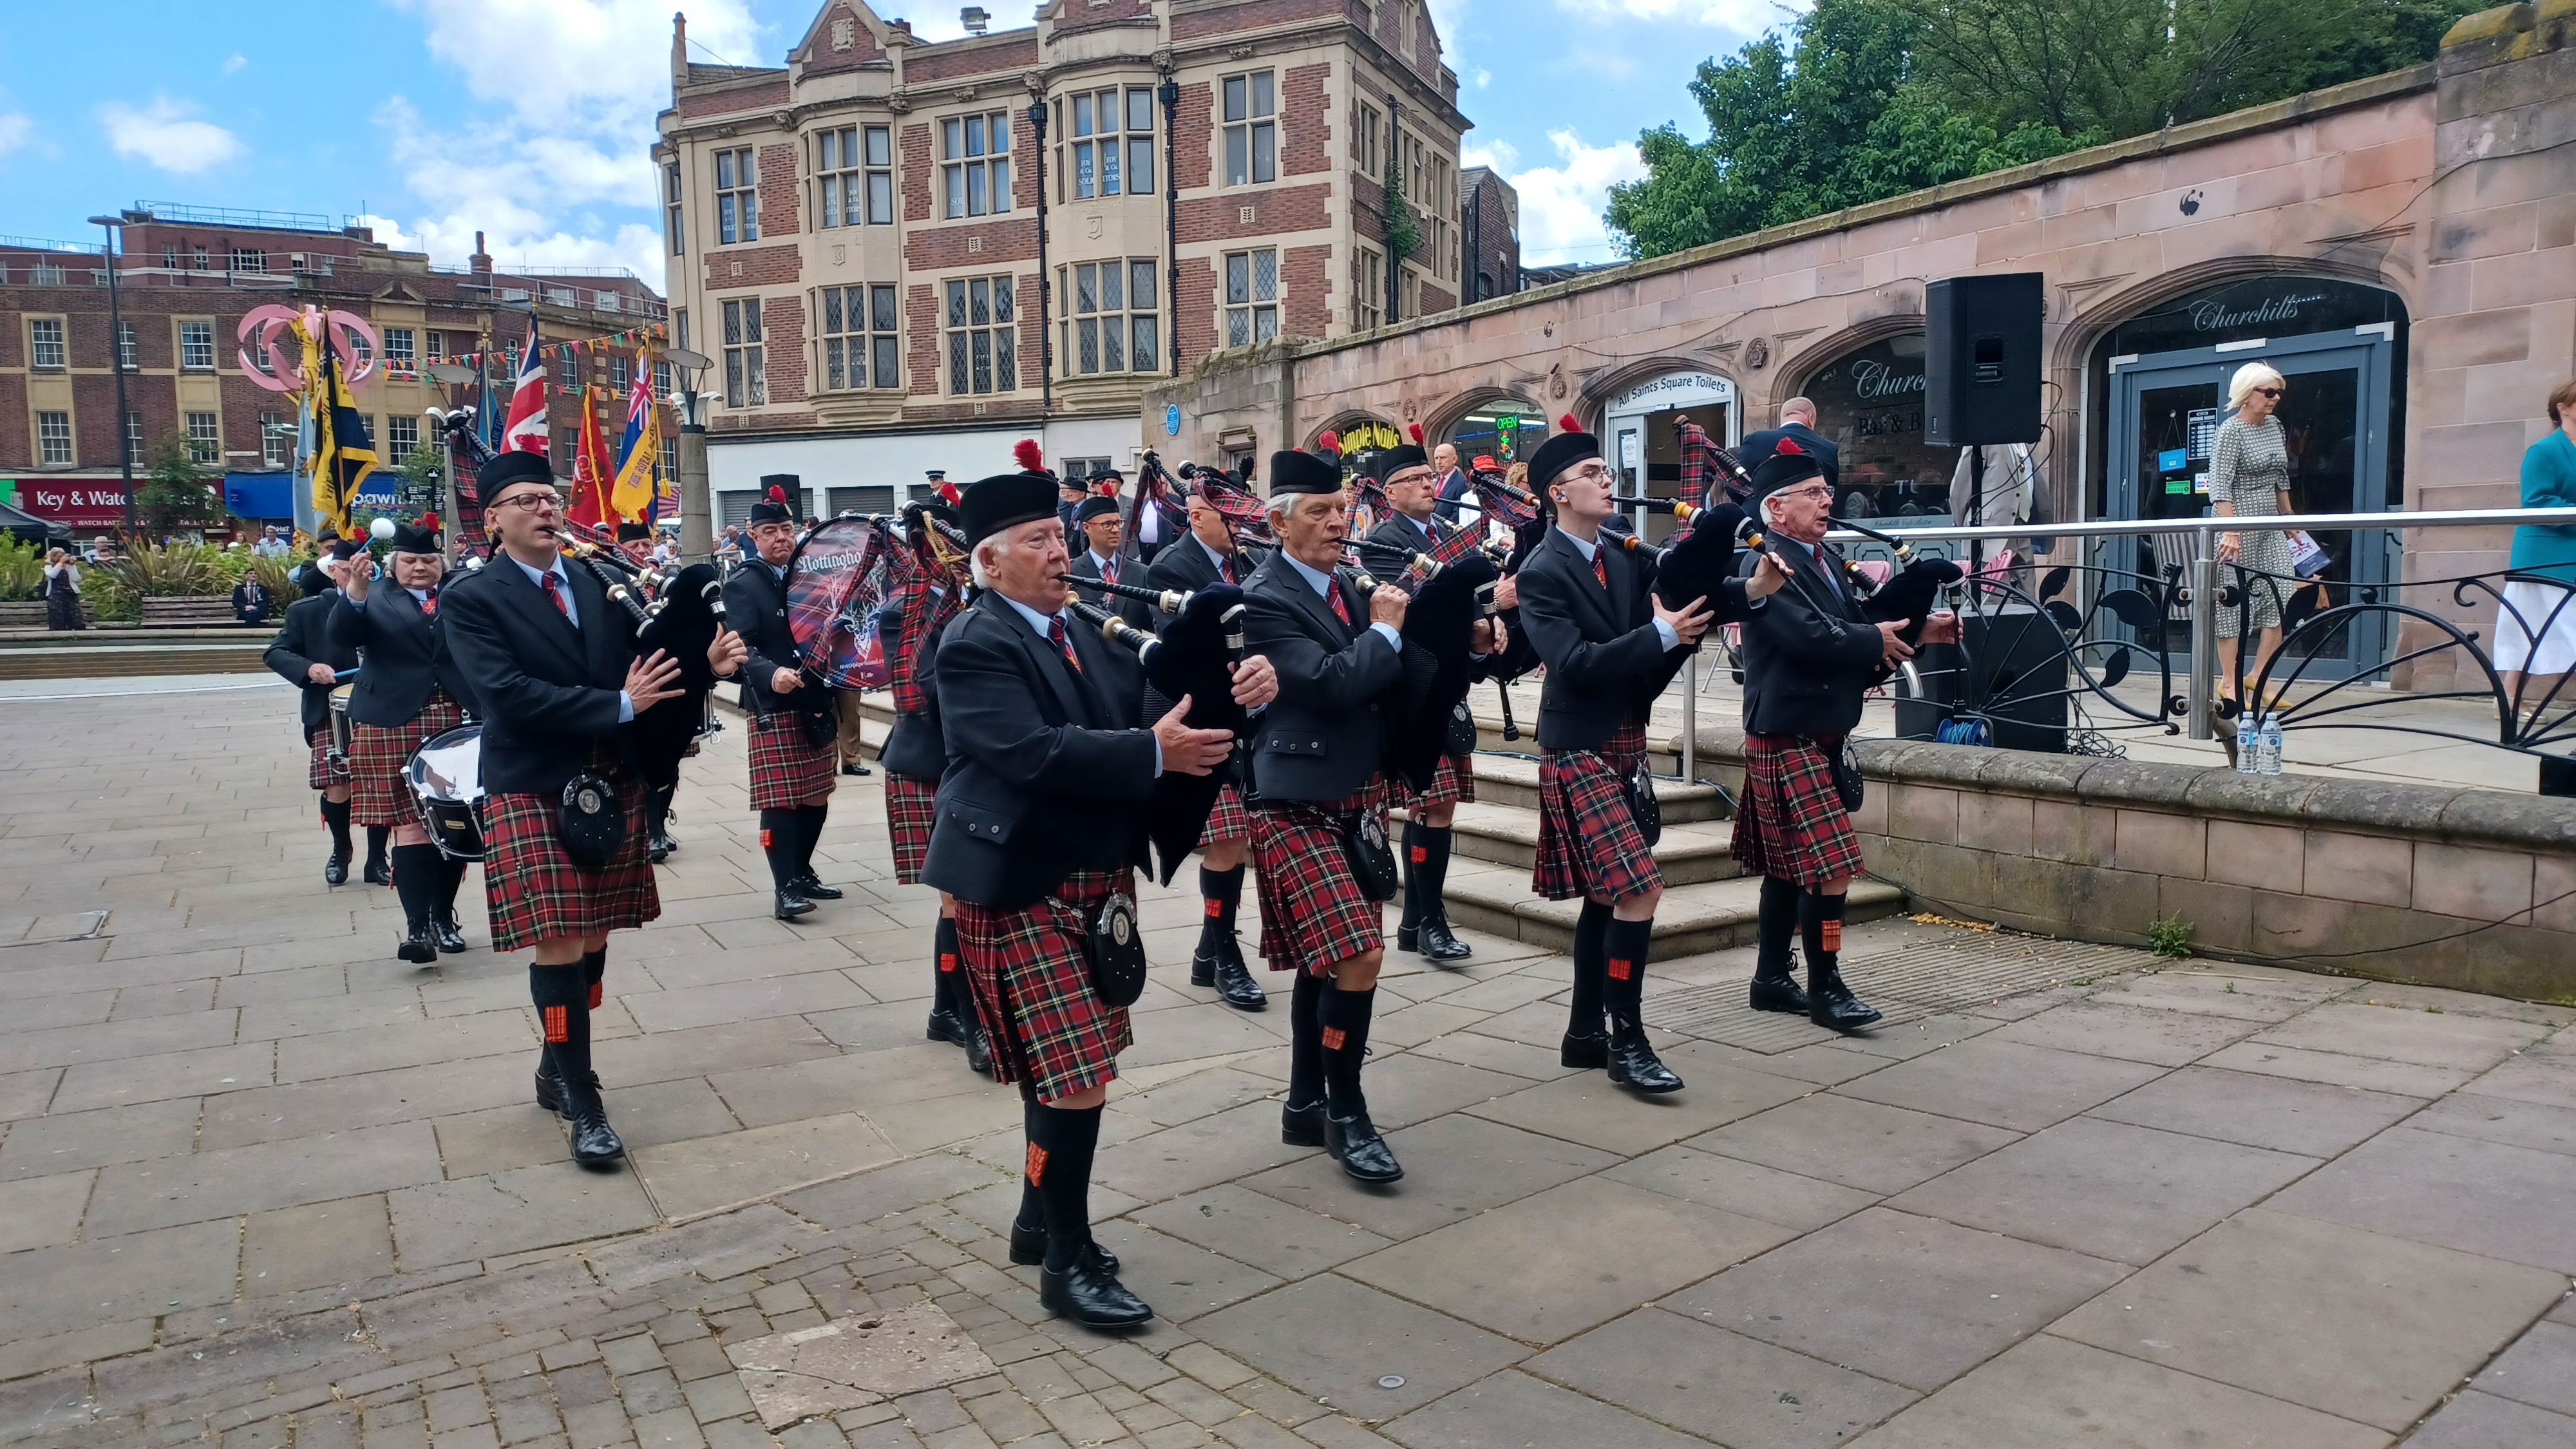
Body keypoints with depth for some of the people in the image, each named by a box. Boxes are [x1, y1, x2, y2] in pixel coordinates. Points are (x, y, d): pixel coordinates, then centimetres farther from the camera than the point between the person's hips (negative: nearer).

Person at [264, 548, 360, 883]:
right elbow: (275, 653, 1)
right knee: (337, 788, -3)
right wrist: (308, 669, -18)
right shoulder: (305, 611, 2)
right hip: (332, 714, -1)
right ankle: (340, 851, 23)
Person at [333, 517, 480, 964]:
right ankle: (416, 926, -9)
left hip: (456, 725, 2)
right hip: (394, 726, -2)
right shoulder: (375, 601, 8)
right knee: (411, 825, -6)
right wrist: (354, 591, -26)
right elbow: (342, 637, -11)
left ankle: (443, 917, 16)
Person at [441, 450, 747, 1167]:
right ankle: (583, 1105, 4)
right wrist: (619, 706, -21)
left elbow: (643, 668, 5)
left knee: (594, 938, 12)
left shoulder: (600, 582, 10)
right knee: (557, 946, -6)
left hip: (613, 786, 5)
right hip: (534, 793, -5)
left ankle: (556, 1070, 31)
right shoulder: (470, 600, -5)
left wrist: (704, 662, -15)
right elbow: (506, 693, -18)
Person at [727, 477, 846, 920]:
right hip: (773, 708, -6)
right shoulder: (743, 585, -5)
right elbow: (742, 646, -17)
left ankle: (803, 873, 26)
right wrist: (771, 675, -35)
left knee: (817, 797, 12)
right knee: (781, 800, -7)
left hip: (817, 703, 6)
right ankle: (785, 888, -2)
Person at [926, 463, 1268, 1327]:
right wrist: (1155, 754, -28)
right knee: (1077, 1080, -8)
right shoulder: (974, 646, -13)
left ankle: (1040, 1220, 34)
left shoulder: (1084, 632, 11)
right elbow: (1033, 751, -26)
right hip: (1021, 887, -8)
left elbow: (1151, 708, 4)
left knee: (1060, 1068, 17)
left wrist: (1241, 694, -14)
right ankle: (1068, 1262, 8)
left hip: (1097, 876, 8)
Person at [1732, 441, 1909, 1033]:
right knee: (1830, 866, -9)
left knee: (1788, 865, 15)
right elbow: (1808, 635, -26)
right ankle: (1825, 988, 3)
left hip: (1822, 735, 10)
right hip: (1788, 738, -10)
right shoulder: (1766, 564, -15)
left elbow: (1851, 625, 11)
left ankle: (1772, 978, 24)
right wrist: (1877, 640, -12)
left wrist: (1902, 635, -8)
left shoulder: (1826, 558, 14)